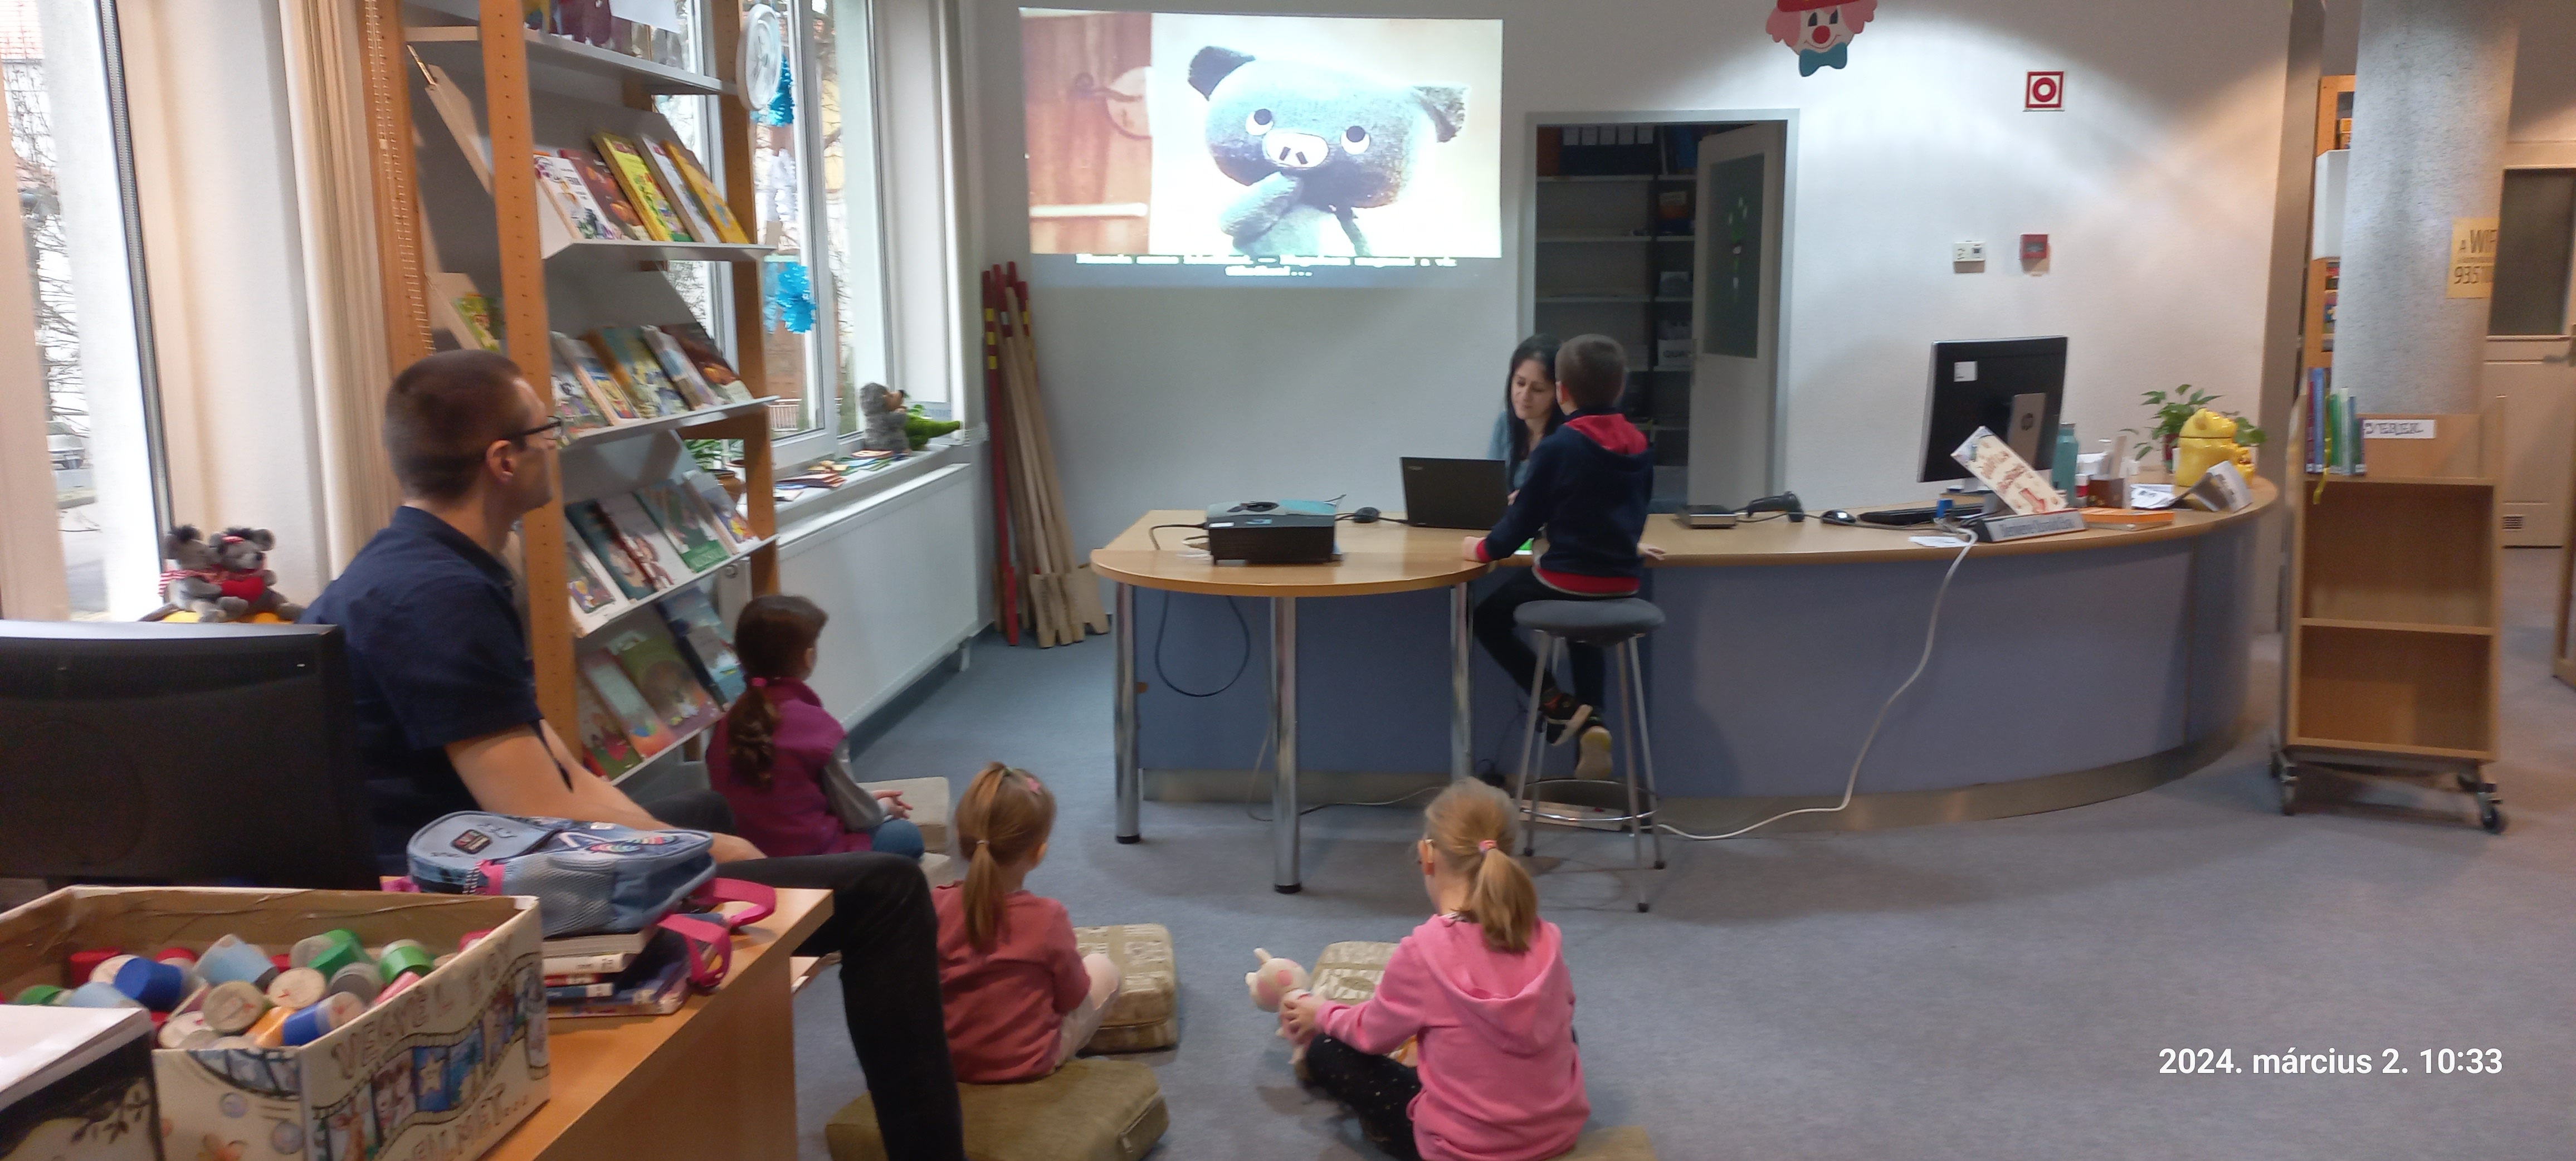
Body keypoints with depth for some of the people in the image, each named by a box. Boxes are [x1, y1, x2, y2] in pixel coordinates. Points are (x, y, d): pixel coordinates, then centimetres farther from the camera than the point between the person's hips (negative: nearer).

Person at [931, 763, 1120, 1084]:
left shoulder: (937, 905, -16)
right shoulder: (1048, 917, -25)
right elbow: (1071, 998, -11)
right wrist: (1072, 961, 8)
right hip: (1028, 1064, -4)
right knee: (1103, 969, 15)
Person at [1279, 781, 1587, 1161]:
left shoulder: (1424, 950, -20)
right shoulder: (1546, 938, -8)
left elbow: (1373, 1035, -2)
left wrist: (1320, 1012, 20)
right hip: (1562, 1129, 4)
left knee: (1326, 1050, 11)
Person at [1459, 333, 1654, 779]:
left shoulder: (1557, 447, -15)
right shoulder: (1639, 445, 4)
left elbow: (1524, 516, -10)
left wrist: (1484, 548, 6)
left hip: (1571, 579, -6)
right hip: (1624, 579, 7)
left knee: (1488, 617, 16)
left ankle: (1557, 704, 5)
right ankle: (1589, 717, 17)